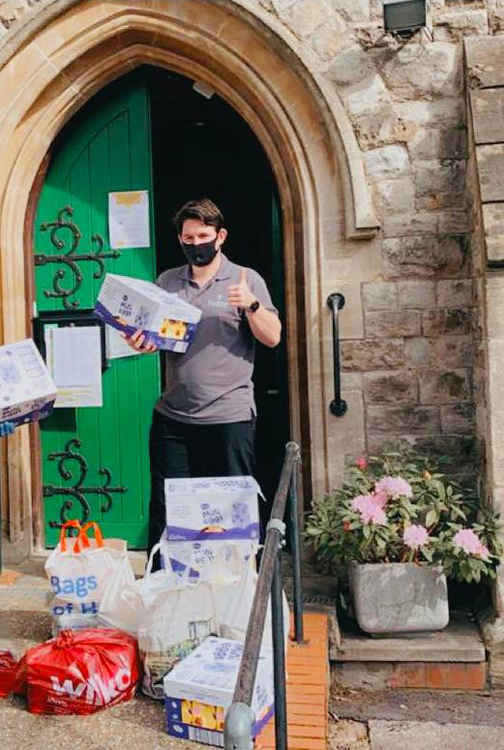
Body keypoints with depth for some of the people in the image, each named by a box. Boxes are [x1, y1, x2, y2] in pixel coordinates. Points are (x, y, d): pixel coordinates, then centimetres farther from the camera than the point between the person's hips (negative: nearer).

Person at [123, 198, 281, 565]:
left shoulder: (246, 279, 3)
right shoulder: (166, 282, 13)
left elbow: (273, 337, -2)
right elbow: (151, 335, 18)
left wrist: (252, 304, -19)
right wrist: (140, 343, -5)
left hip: (229, 417, -3)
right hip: (172, 416, 3)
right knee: (164, 509, 6)